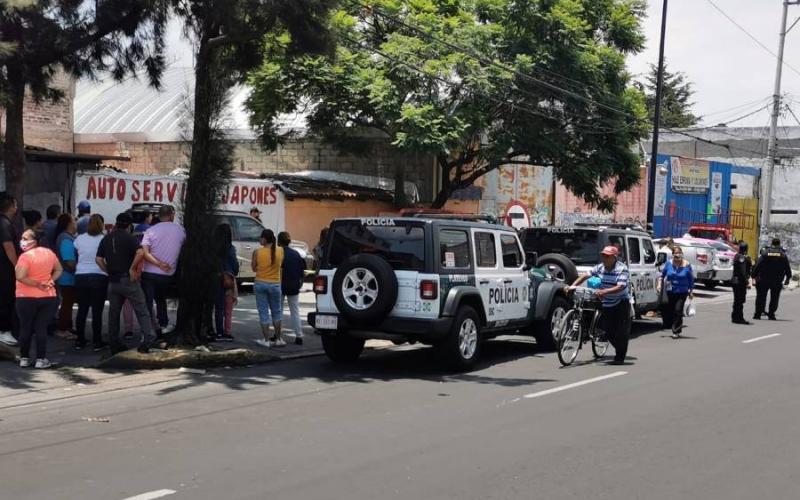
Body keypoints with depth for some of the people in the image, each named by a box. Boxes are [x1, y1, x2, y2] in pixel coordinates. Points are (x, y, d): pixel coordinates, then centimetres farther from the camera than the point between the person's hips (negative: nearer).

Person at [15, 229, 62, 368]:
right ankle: (41, 359, 3)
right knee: (41, 328, 5)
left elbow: (20, 277, -25)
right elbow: (58, 270, 15)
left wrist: (37, 284, -14)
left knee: (25, 328, 9)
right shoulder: (49, 253, 4)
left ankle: (24, 358, 15)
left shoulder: (26, 256, -15)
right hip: (48, 297, 4)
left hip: (26, 298, -4)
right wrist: (51, 280, 1)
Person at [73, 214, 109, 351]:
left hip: (80, 277, 4)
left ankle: (80, 341, 18)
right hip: (99, 277, -4)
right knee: (97, 311, 0)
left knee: (82, 310, 12)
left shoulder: (79, 239, 4)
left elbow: (75, 256, 8)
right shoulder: (104, 240, -6)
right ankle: (97, 342, 3)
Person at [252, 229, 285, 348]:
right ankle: (278, 339, 17)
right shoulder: (280, 251, -5)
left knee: (263, 312, 5)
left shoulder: (257, 252, -9)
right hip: (275, 284, 1)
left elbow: (254, 268, 0)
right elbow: (280, 265, 7)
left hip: (260, 284, -1)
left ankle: (266, 340, 6)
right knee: (276, 312, 14)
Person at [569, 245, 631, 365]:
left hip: (621, 304, -6)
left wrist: (604, 291, -40)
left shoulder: (622, 269, -17)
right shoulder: (599, 267, 1)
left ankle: (620, 357, 6)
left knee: (621, 332, -5)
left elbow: (620, 287, -28)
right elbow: (586, 276, 2)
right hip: (606, 305, 6)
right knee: (608, 331, 7)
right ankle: (619, 351, 28)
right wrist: (573, 285, -12)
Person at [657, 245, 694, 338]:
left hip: (682, 292, -3)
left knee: (678, 310, -11)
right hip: (670, 292, 3)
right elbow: (662, 275, 12)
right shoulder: (668, 264, 0)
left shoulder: (687, 265, -4)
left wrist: (691, 291, 1)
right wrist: (659, 284, 0)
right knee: (668, 310, 7)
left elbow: (691, 280, 3)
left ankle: (676, 331, -1)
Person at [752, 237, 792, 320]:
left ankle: (758, 314, 2)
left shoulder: (765, 253, -2)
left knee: (761, 297, 5)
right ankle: (771, 314, 7)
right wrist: (787, 279, 14)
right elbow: (787, 268, 4)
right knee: (774, 298, 10)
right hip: (777, 281, 1)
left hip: (764, 280, 0)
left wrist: (754, 275, -2)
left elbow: (757, 265, -5)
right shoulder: (783, 255, 2)